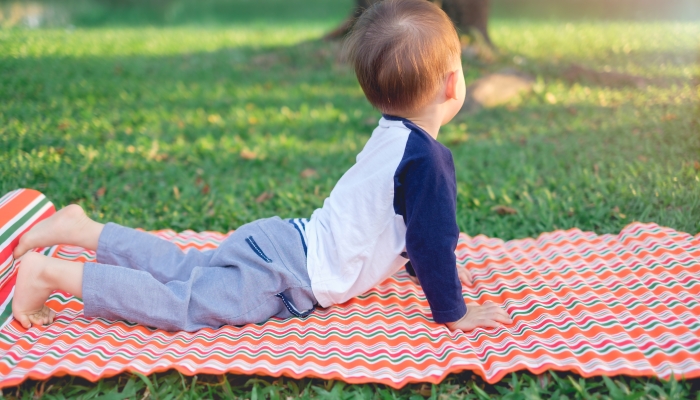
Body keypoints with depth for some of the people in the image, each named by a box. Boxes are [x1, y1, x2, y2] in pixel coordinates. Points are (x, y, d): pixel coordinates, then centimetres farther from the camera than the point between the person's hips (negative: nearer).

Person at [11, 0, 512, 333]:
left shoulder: (392, 134, 11)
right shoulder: (428, 157, -20)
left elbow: (411, 227, 26)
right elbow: (433, 240, -18)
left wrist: (436, 269, 30)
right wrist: (454, 312, -5)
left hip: (280, 241, 9)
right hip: (292, 273, -9)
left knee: (181, 270, 17)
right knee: (185, 303, -10)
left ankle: (82, 229, 20)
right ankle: (52, 273, -8)